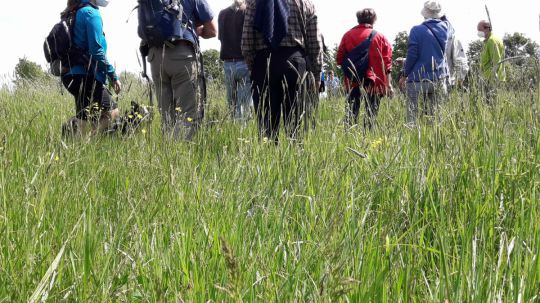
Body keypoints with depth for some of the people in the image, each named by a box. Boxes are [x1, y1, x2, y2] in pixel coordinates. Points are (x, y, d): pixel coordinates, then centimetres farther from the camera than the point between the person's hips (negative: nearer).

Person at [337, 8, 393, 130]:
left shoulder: (347, 35, 4)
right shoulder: (380, 37, 1)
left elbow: (339, 59, 5)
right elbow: (387, 63, -1)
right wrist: (388, 84, 3)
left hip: (353, 80, 2)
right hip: (374, 82, -2)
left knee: (352, 112, 7)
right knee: (371, 113, 4)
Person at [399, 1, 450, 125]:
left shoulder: (417, 30, -10)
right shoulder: (444, 27, 4)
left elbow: (412, 55, -9)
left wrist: (404, 75, 3)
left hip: (418, 80, -4)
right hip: (439, 80, 5)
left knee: (412, 115, -1)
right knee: (434, 115, 8)